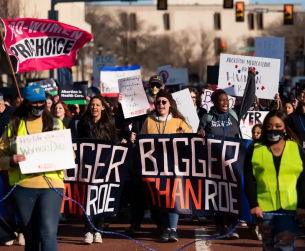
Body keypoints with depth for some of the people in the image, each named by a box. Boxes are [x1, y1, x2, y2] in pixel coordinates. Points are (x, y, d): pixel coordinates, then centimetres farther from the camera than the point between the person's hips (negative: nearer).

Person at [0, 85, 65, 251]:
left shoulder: (56, 124, 11)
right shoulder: (14, 126, 9)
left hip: (51, 185, -1)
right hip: (22, 187, 1)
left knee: (48, 233, -15)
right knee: (30, 237, 9)